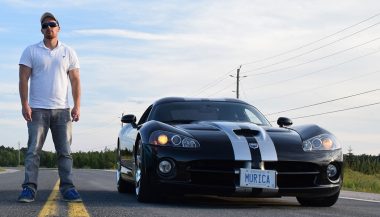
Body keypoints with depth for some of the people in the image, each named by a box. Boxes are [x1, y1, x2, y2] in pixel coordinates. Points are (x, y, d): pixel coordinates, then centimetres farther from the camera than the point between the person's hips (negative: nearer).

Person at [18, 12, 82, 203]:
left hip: (62, 110, 2)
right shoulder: (31, 51, 5)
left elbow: (75, 81, 8)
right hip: (37, 109, -2)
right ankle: (29, 188, -9)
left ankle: (67, 187, 3)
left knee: (65, 151, 1)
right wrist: (24, 105, -10)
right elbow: (23, 79, 0)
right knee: (33, 150, -7)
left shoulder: (68, 53, 11)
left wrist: (77, 106, -2)